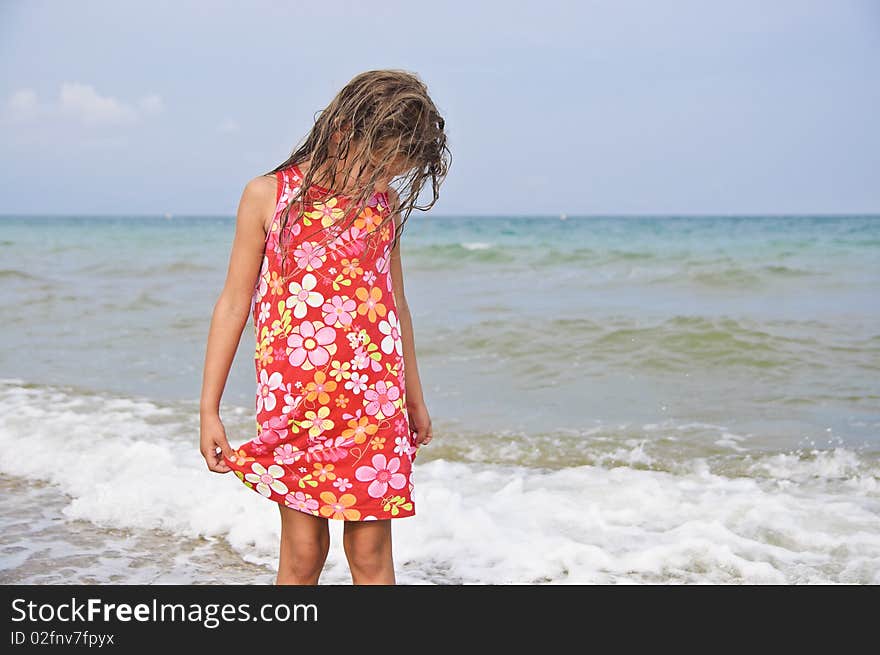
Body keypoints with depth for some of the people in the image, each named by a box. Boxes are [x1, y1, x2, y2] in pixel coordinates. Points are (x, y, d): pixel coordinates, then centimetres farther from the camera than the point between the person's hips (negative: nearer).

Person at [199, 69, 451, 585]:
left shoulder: (386, 204, 8)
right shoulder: (268, 196, -2)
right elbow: (234, 303, 1)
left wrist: (415, 398, 24)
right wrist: (209, 409, 0)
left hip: (374, 405, 2)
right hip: (295, 402, -2)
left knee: (371, 551, 3)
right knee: (303, 550, 2)